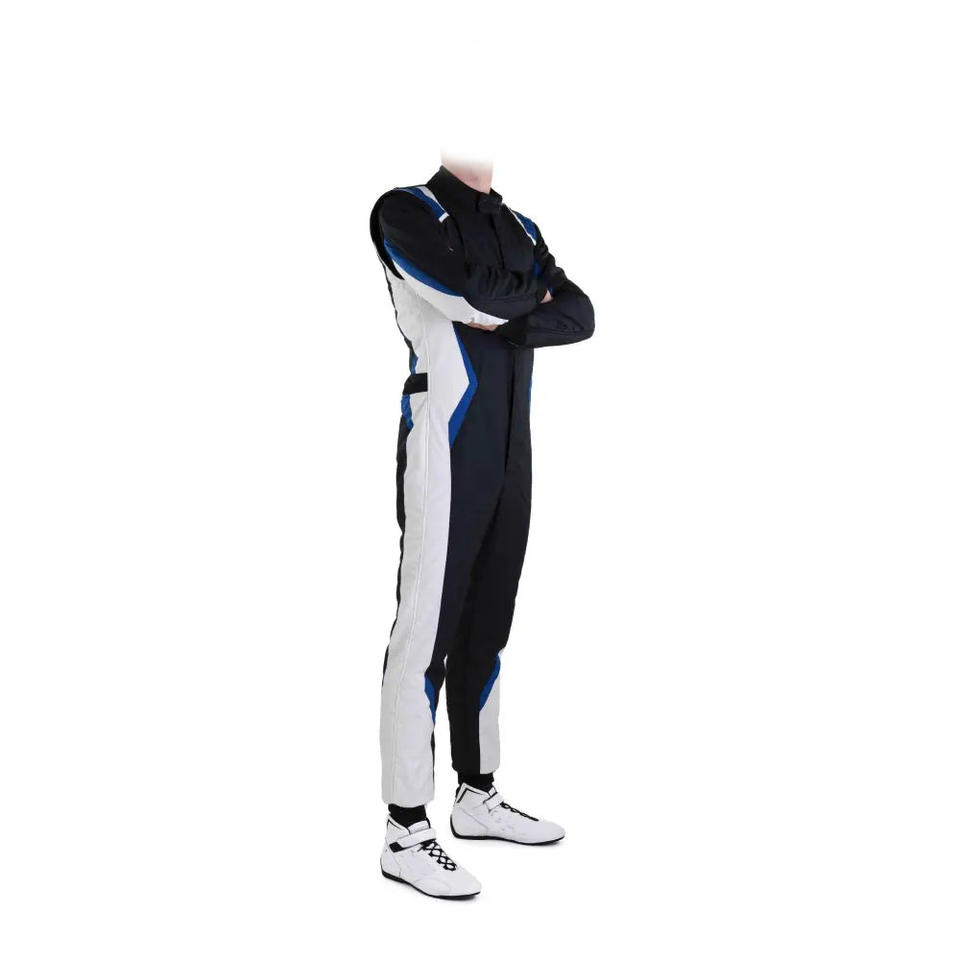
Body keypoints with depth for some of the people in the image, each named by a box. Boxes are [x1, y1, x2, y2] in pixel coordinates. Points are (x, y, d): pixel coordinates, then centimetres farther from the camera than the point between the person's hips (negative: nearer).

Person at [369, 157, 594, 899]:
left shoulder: (520, 228, 18)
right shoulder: (405, 212, -1)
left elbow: (579, 315, 4)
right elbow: (474, 295, -18)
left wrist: (502, 320, -12)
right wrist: (532, 292, 1)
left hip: (512, 450, 7)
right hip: (445, 448, -7)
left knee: (487, 623, 12)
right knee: (429, 626, -6)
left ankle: (478, 797, 24)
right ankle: (406, 833, 0)